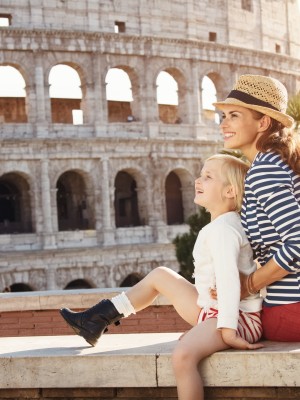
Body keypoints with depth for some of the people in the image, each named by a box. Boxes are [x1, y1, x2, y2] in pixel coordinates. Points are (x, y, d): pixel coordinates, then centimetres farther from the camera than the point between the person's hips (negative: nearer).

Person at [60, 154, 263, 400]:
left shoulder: (222, 229, -19)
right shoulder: (223, 225, 14)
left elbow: (228, 279, -31)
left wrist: (227, 330, -37)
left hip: (237, 317, -11)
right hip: (211, 310, 11)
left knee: (183, 354, -38)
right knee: (160, 275, 20)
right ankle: (96, 321, 24)